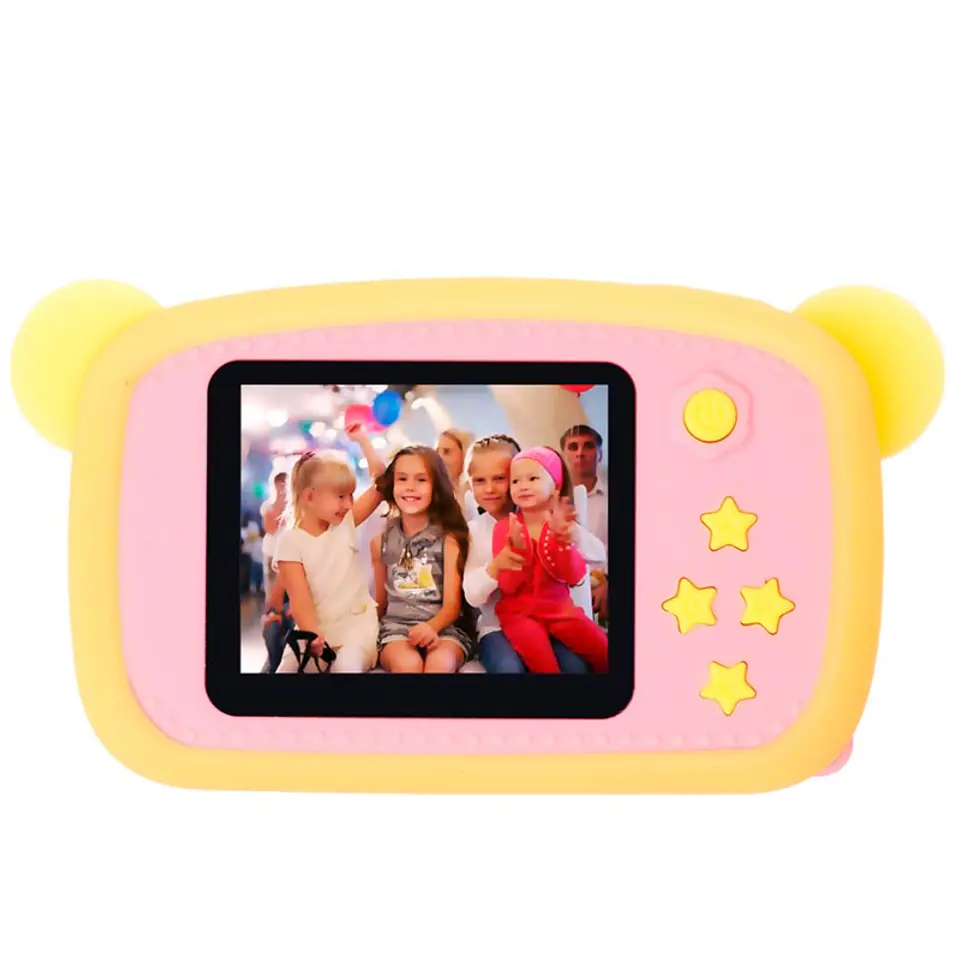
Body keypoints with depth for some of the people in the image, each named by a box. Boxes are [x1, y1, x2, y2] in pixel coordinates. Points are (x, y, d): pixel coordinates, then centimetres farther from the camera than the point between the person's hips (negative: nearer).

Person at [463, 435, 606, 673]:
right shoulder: (474, 531, 0)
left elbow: (599, 555, -4)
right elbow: (473, 596, -5)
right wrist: (496, 566, -25)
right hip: (498, 626, -1)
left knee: (575, 665, -27)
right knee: (509, 667, -32)